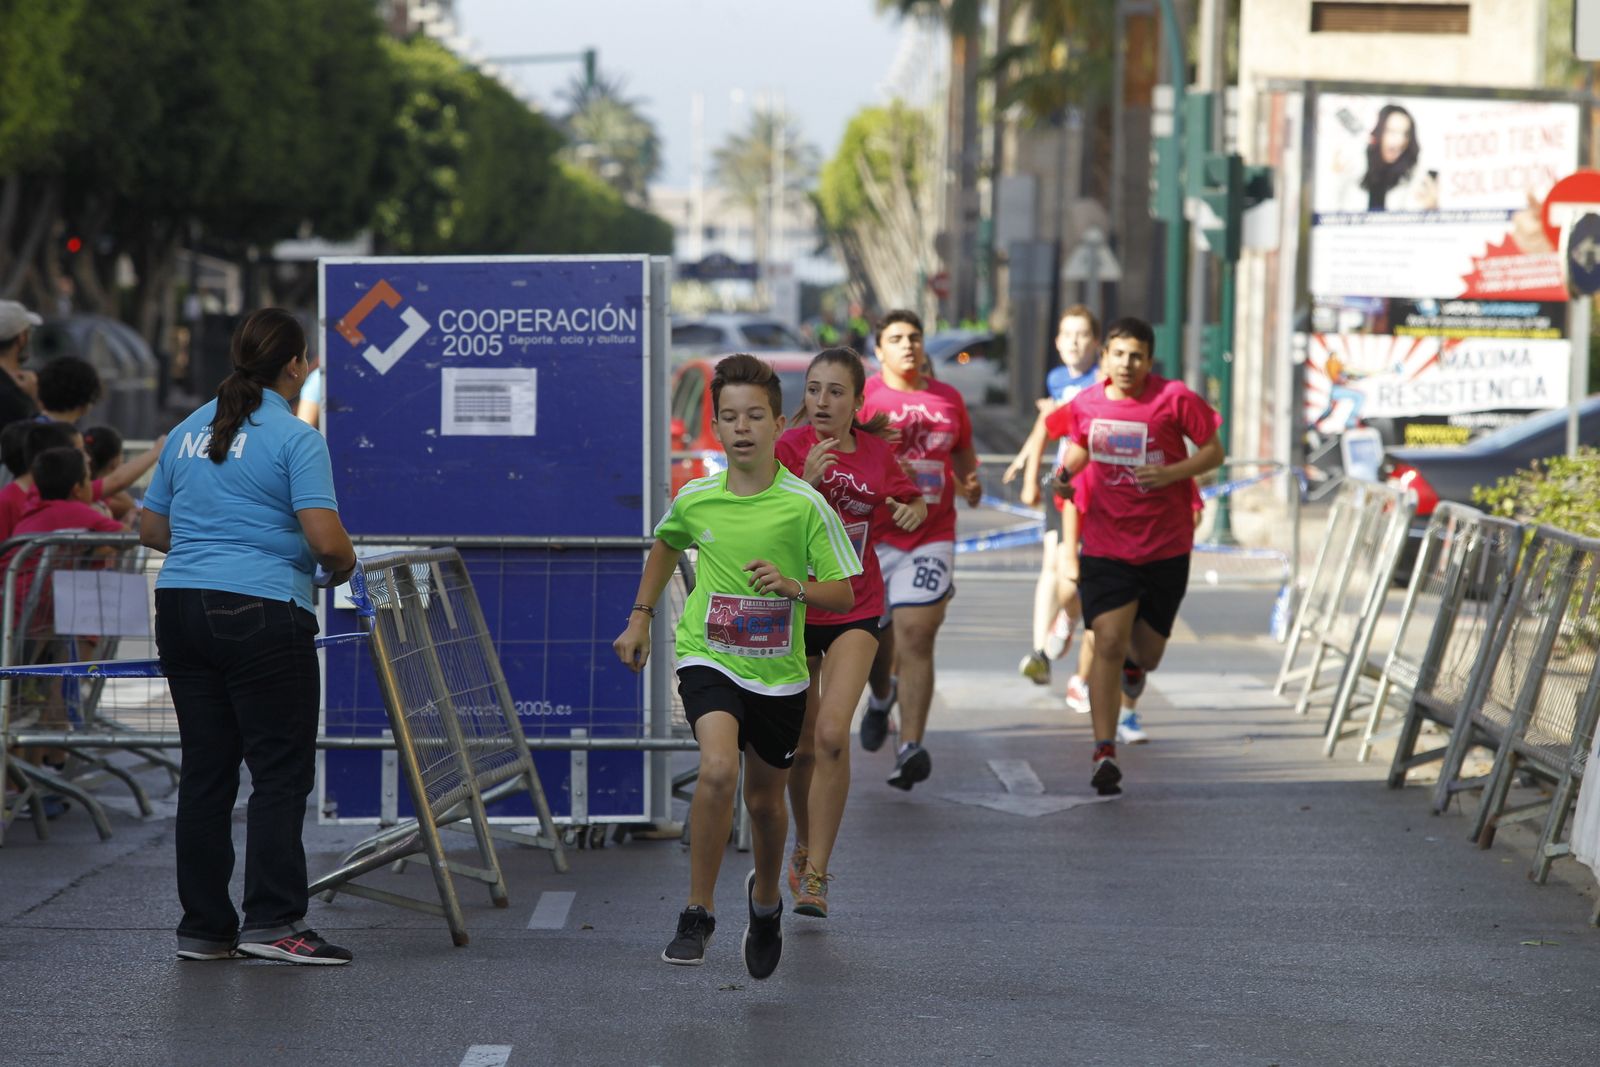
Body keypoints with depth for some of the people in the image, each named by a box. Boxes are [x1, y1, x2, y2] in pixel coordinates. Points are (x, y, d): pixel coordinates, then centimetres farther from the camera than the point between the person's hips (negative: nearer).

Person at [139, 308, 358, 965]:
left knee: (205, 770, 9)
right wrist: (343, 567, 5)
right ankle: (272, 923, -7)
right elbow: (326, 539, -16)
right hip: (260, 616, -7)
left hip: (180, 610, 7)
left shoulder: (187, 432, 13)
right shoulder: (295, 439, -8)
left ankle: (203, 927, 10)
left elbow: (151, 527, 19)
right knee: (281, 771, -2)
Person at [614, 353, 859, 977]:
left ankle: (765, 898, 47)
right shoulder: (694, 500, -4)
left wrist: (793, 585, -25)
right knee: (718, 768, -27)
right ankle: (698, 913, -15)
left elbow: (844, 595, -7)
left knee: (765, 800, 15)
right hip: (709, 658, 0)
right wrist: (641, 616, 18)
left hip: (779, 673, 1)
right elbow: (667, 544, 21)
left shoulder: (805, 505, -11)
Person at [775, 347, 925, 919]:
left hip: (854, 610, 0)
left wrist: (914, 510, -4)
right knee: (801, 746, 8)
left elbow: (912, 501, 19)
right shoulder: (791, 446, -9)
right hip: (793, 608, 0)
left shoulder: (876, 452, 0)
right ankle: (805, 847, 37)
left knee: (832, 735, -18)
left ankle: (815, 874, -12)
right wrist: (806, 483, -33)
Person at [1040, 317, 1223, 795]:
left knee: (1147, 654, 10)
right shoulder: (1086, 405, -1)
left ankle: (1134, 660, 51)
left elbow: (1214, 451, -2)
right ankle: (1104, 752, -12)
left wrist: (1173, 472, -19)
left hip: (1165, 547, 0)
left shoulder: (1174, 399, -9)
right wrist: (1065, 473, -3)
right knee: (1107, 641, -15)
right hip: (1106, 545, 0)